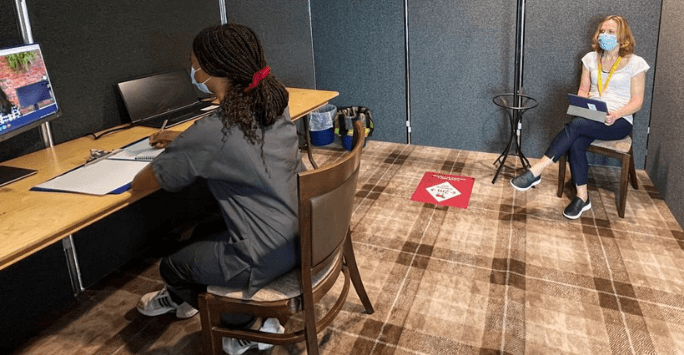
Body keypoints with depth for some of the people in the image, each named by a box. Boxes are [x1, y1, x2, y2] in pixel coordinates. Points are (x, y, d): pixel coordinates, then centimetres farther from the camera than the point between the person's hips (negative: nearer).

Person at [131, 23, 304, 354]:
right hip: (304, 233, 8)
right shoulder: (273, 98, -2)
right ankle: (183, 298, 52)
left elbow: (142, 183, -8)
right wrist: (184, 140, 20)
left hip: (267, 257, -8)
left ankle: (250, 324, 25)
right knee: (202, 233, 27)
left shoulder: (212, 131, -24)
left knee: (171, 266, 16)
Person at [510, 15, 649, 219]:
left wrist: (617, 114, -21)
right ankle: (582, 197, -20)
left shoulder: (635, 63, -1)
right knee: (576, 144, -31)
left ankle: (536, 171, -36)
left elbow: (637, 101, -2)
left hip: (618, 122, -3)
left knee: (576, 125, -34)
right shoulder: (591, 58, 12)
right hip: (591, 117, 4)